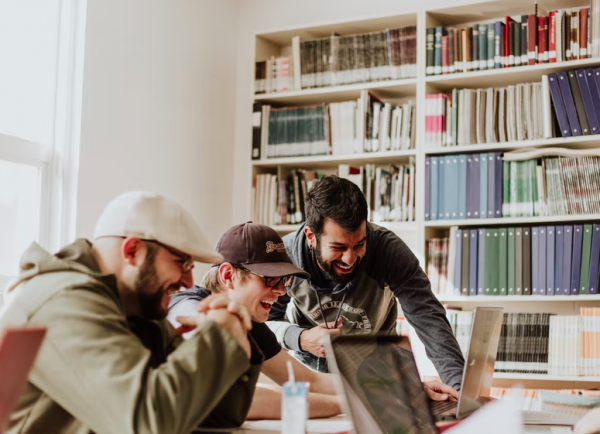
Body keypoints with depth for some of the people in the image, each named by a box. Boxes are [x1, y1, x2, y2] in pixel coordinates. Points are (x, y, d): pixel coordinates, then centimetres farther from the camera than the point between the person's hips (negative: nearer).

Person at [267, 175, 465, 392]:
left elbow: (428, 318, -34)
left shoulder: (389, 250, -29)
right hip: (308, 363, -2)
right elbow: (263, 322, -13)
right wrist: (300, 339, -35)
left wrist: (459, 385, -48)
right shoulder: (284, 257, -26)